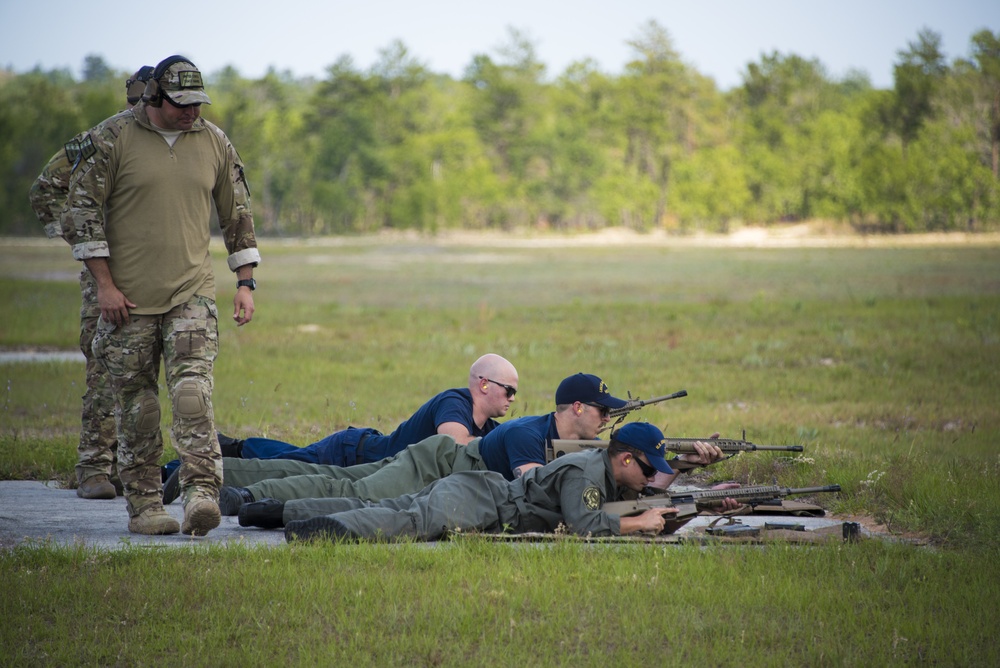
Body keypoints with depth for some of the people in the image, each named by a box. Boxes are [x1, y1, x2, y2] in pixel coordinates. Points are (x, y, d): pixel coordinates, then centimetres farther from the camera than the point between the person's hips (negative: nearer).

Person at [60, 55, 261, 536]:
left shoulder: (214, 143, 7)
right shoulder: (112, 139, -4)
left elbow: (238, 216, 16)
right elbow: (81, 211, -3)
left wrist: (245, 284, 10)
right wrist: (105, 284, -8)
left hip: (193, 295, 2)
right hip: (129, 298, -2)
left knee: (193, 392, -14)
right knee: (136, 403, 2)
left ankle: (202, 493, -20)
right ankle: (144, 505, 9)